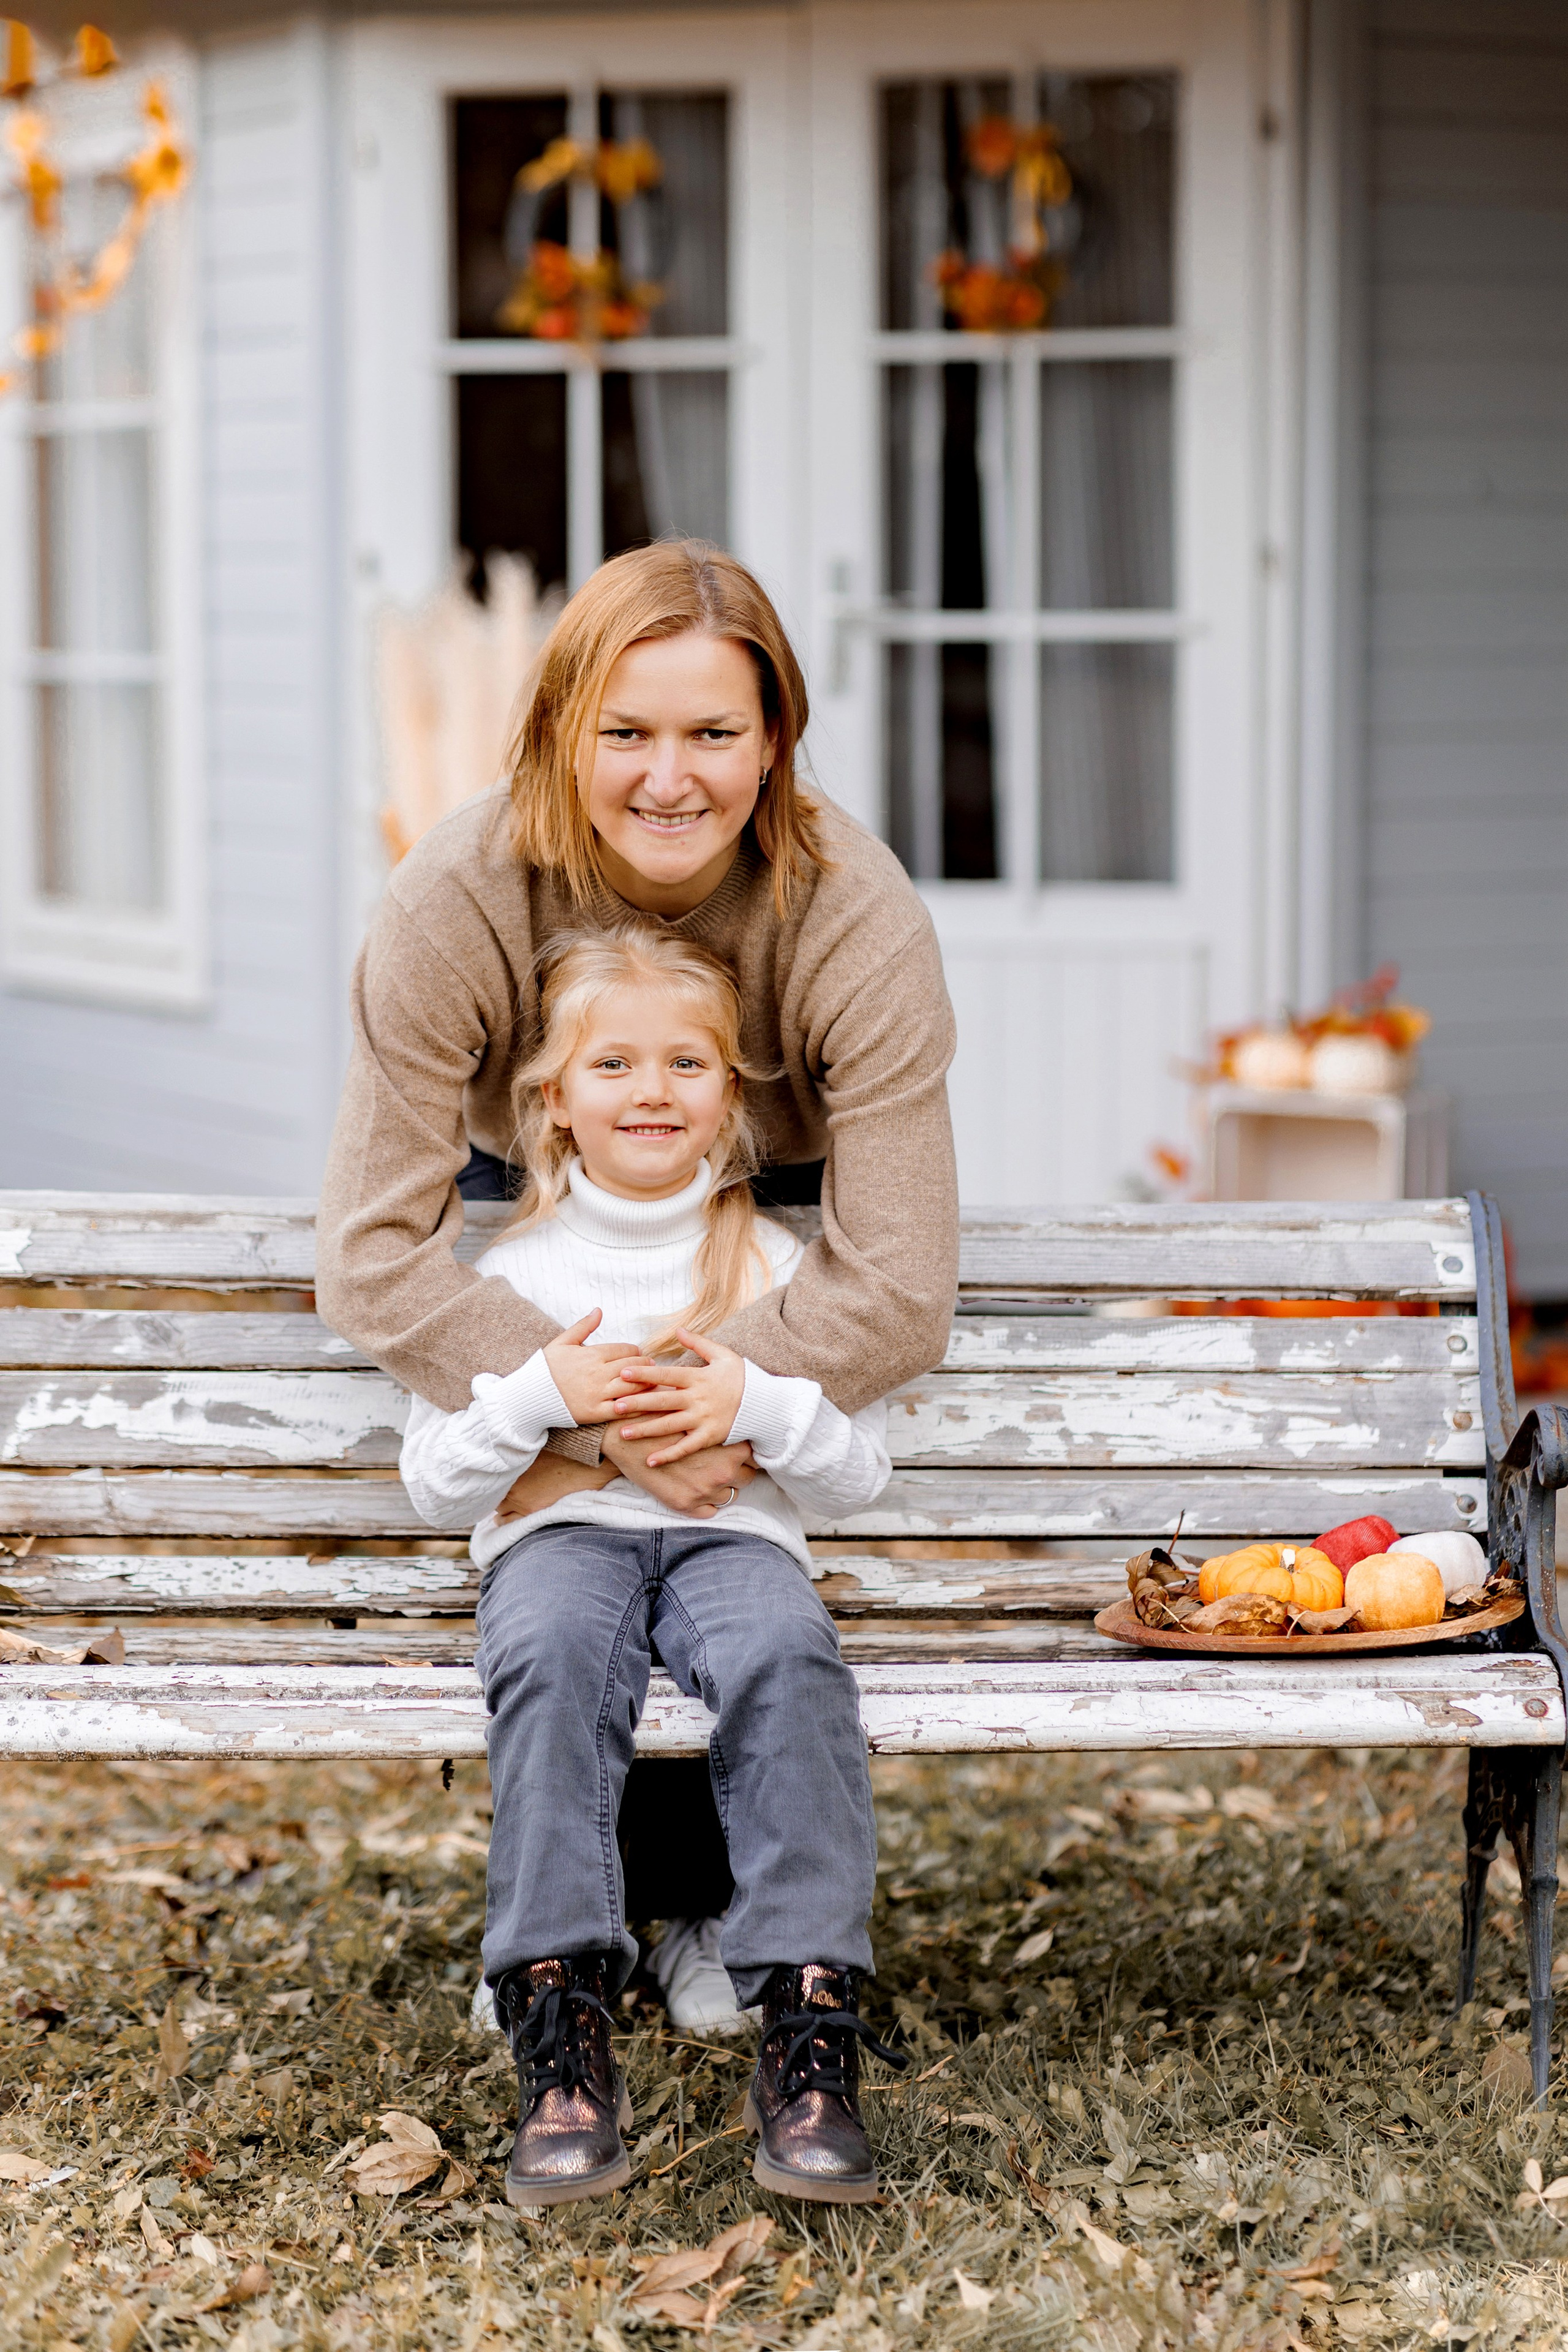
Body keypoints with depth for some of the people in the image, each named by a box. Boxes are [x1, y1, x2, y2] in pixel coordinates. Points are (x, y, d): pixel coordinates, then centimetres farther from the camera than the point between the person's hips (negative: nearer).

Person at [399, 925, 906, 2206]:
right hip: (558, 1533, 0)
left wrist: (755, 1403, -7)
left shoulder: (774, 1264, 16)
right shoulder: (513, 1271, 15)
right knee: (555, 1655, -38)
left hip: (735, 1531, 0)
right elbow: (433, 1482, 11)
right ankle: (562, 2031, -42)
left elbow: (864, 1469, 12)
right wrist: (540, 1395, -7)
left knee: (789, 1655, -37)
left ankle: (811, 2028, -40)